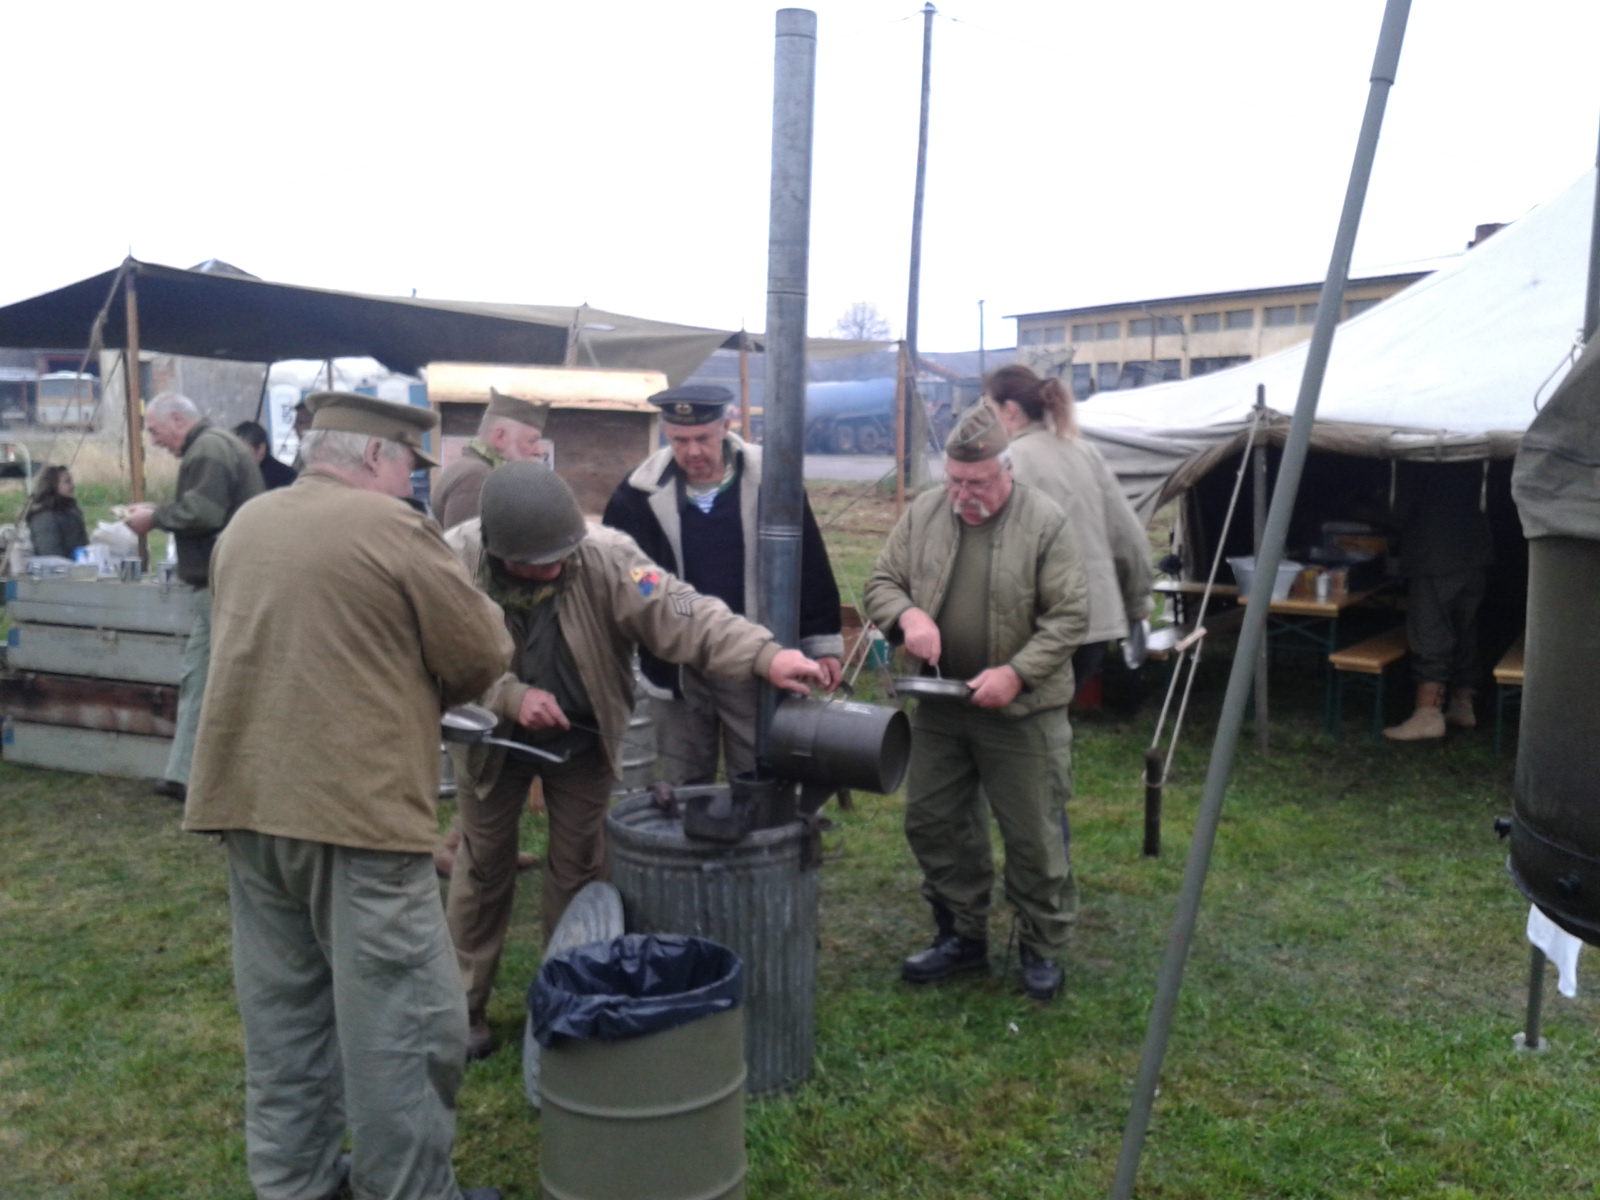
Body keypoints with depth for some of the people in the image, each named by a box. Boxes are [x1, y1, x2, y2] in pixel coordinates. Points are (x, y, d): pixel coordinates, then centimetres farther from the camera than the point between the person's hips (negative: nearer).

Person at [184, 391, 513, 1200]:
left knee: (283, 1014, 17)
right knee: (400, 1021, 3)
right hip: (358, 802, -8)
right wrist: (422, 688, 12)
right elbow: (485, 655, -7)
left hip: (247, 796, 8)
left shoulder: (246, 525, 11)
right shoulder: (392, 527, -11)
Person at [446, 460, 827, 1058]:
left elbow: (679, 613, -38)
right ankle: (463, 1005, 31)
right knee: (483, 867, 12)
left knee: (579, 864, 12)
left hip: (584, 738, 0)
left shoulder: (606, 554, -30)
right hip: (493, 738, 0)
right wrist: (509, 696, -31)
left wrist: (765, 655, -52)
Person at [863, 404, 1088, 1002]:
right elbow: (881, 583, 7)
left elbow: (1070, 615, -11)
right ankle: (961, 936, 33)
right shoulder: (924, 513, 1)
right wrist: (907, 614, -15)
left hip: (1021, 710, -4)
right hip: (937, 707, 5)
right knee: (933, 824, 14)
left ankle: (1043, 949, 27)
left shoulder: (1045, 522, -12)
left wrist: (1016, 672, -21)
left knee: (1033, 838, 7)